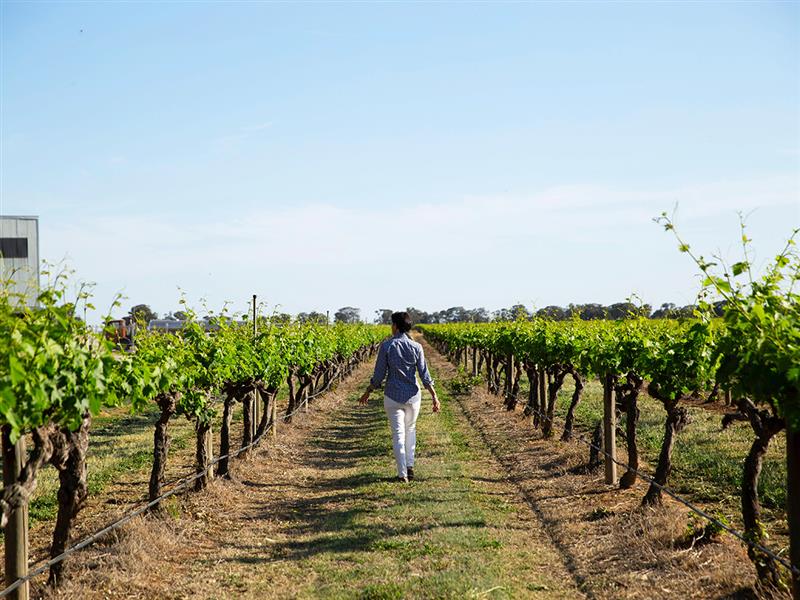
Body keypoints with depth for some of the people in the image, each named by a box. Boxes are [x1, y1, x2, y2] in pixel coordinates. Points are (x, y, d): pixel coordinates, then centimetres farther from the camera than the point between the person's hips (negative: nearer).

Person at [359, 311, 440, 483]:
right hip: (413, 395, 2)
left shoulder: (386, 346, -10)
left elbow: (378, 375, -6)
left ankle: (402, 474, -1)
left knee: (398, 433, 3)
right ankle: (410, 466, 16)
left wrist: (368, 392, 8)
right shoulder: (416, 347, -5)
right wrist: (434, 396, -1)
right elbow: (424, 375, -6)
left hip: (393, 396, -2)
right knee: (410, 428, 23)